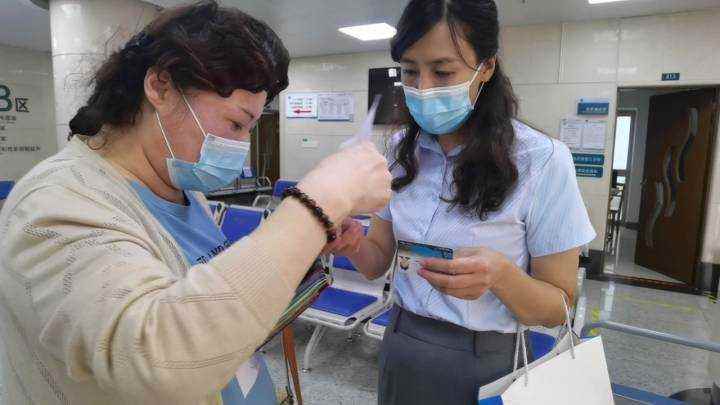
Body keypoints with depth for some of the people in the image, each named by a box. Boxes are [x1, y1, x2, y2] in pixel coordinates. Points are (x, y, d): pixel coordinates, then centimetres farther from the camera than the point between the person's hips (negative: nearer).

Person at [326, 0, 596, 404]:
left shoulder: (542, 160, -18)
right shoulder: (402, 149, -4)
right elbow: (380, 261, 1)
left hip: (484, 365, -4)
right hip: (400, 346, 4)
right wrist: (355, 244, -21)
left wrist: (500, 275, -32)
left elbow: (558, 307, -12)